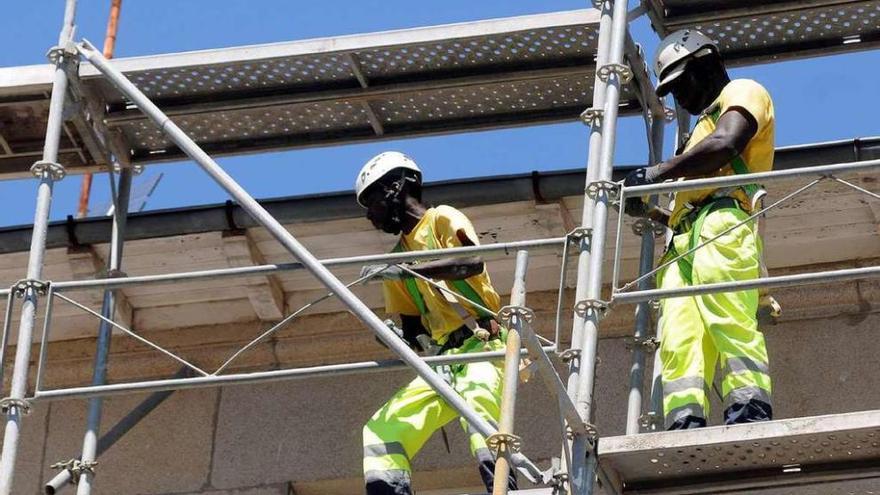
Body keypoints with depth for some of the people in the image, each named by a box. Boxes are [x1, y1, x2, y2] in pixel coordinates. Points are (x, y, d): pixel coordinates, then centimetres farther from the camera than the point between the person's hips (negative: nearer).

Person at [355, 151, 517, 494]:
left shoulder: (442, 220, 5)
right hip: (445, 360, 8)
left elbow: (473, 263, -17)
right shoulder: (398, 256, 24)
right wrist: (396, 336, -2)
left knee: (475, 398, -38)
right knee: (381, 431, -5)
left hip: (486, 343, -8)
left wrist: (404, 272, -24)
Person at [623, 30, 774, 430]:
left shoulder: (742, 93, 17)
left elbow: (725, 144, -8)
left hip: (722, 230, -8)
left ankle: (750, 415, -41)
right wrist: (649, 212, 26)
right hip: (685, 243, 8)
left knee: (729, 322, -28)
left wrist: (656, 173, -5)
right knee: (678, 340, -15)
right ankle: (686, 428, -32)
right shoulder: (704, 126, 43)